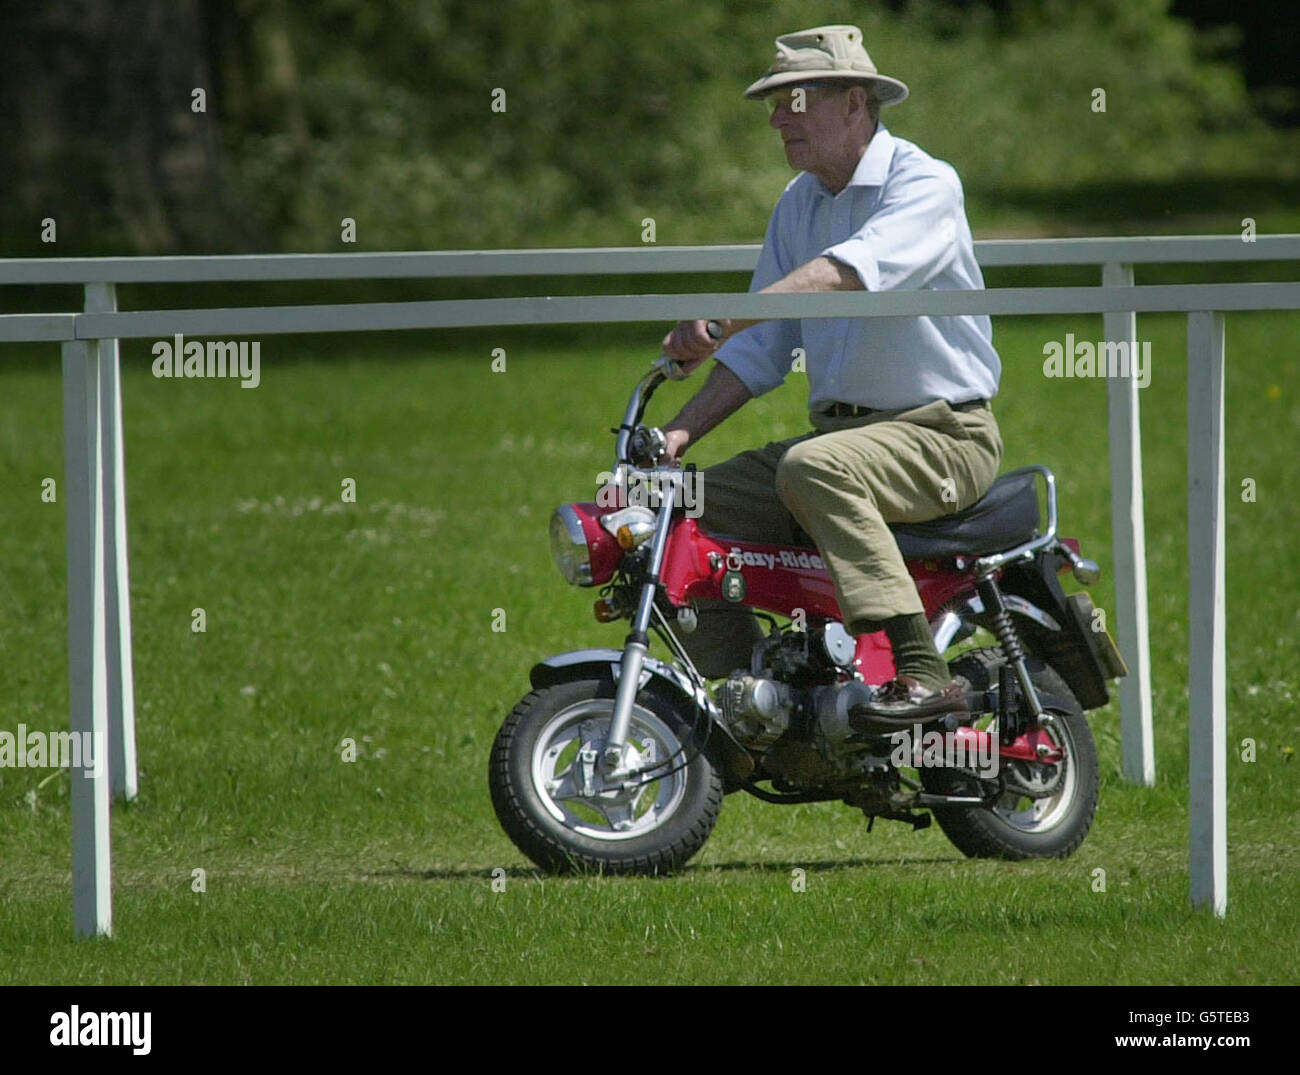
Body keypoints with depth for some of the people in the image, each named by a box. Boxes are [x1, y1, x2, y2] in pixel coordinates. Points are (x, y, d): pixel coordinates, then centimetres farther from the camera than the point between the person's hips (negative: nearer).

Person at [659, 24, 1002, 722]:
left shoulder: (925, 185, -12)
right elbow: (762, 351, 13)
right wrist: (683, 431, -3)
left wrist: (725, 318, -42)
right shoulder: (798, 206, 14)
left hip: (941, 432, -8)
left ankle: (920, 672, -40)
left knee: (813, 469, -36)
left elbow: (853, 270, -32)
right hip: (840, 430, 8)